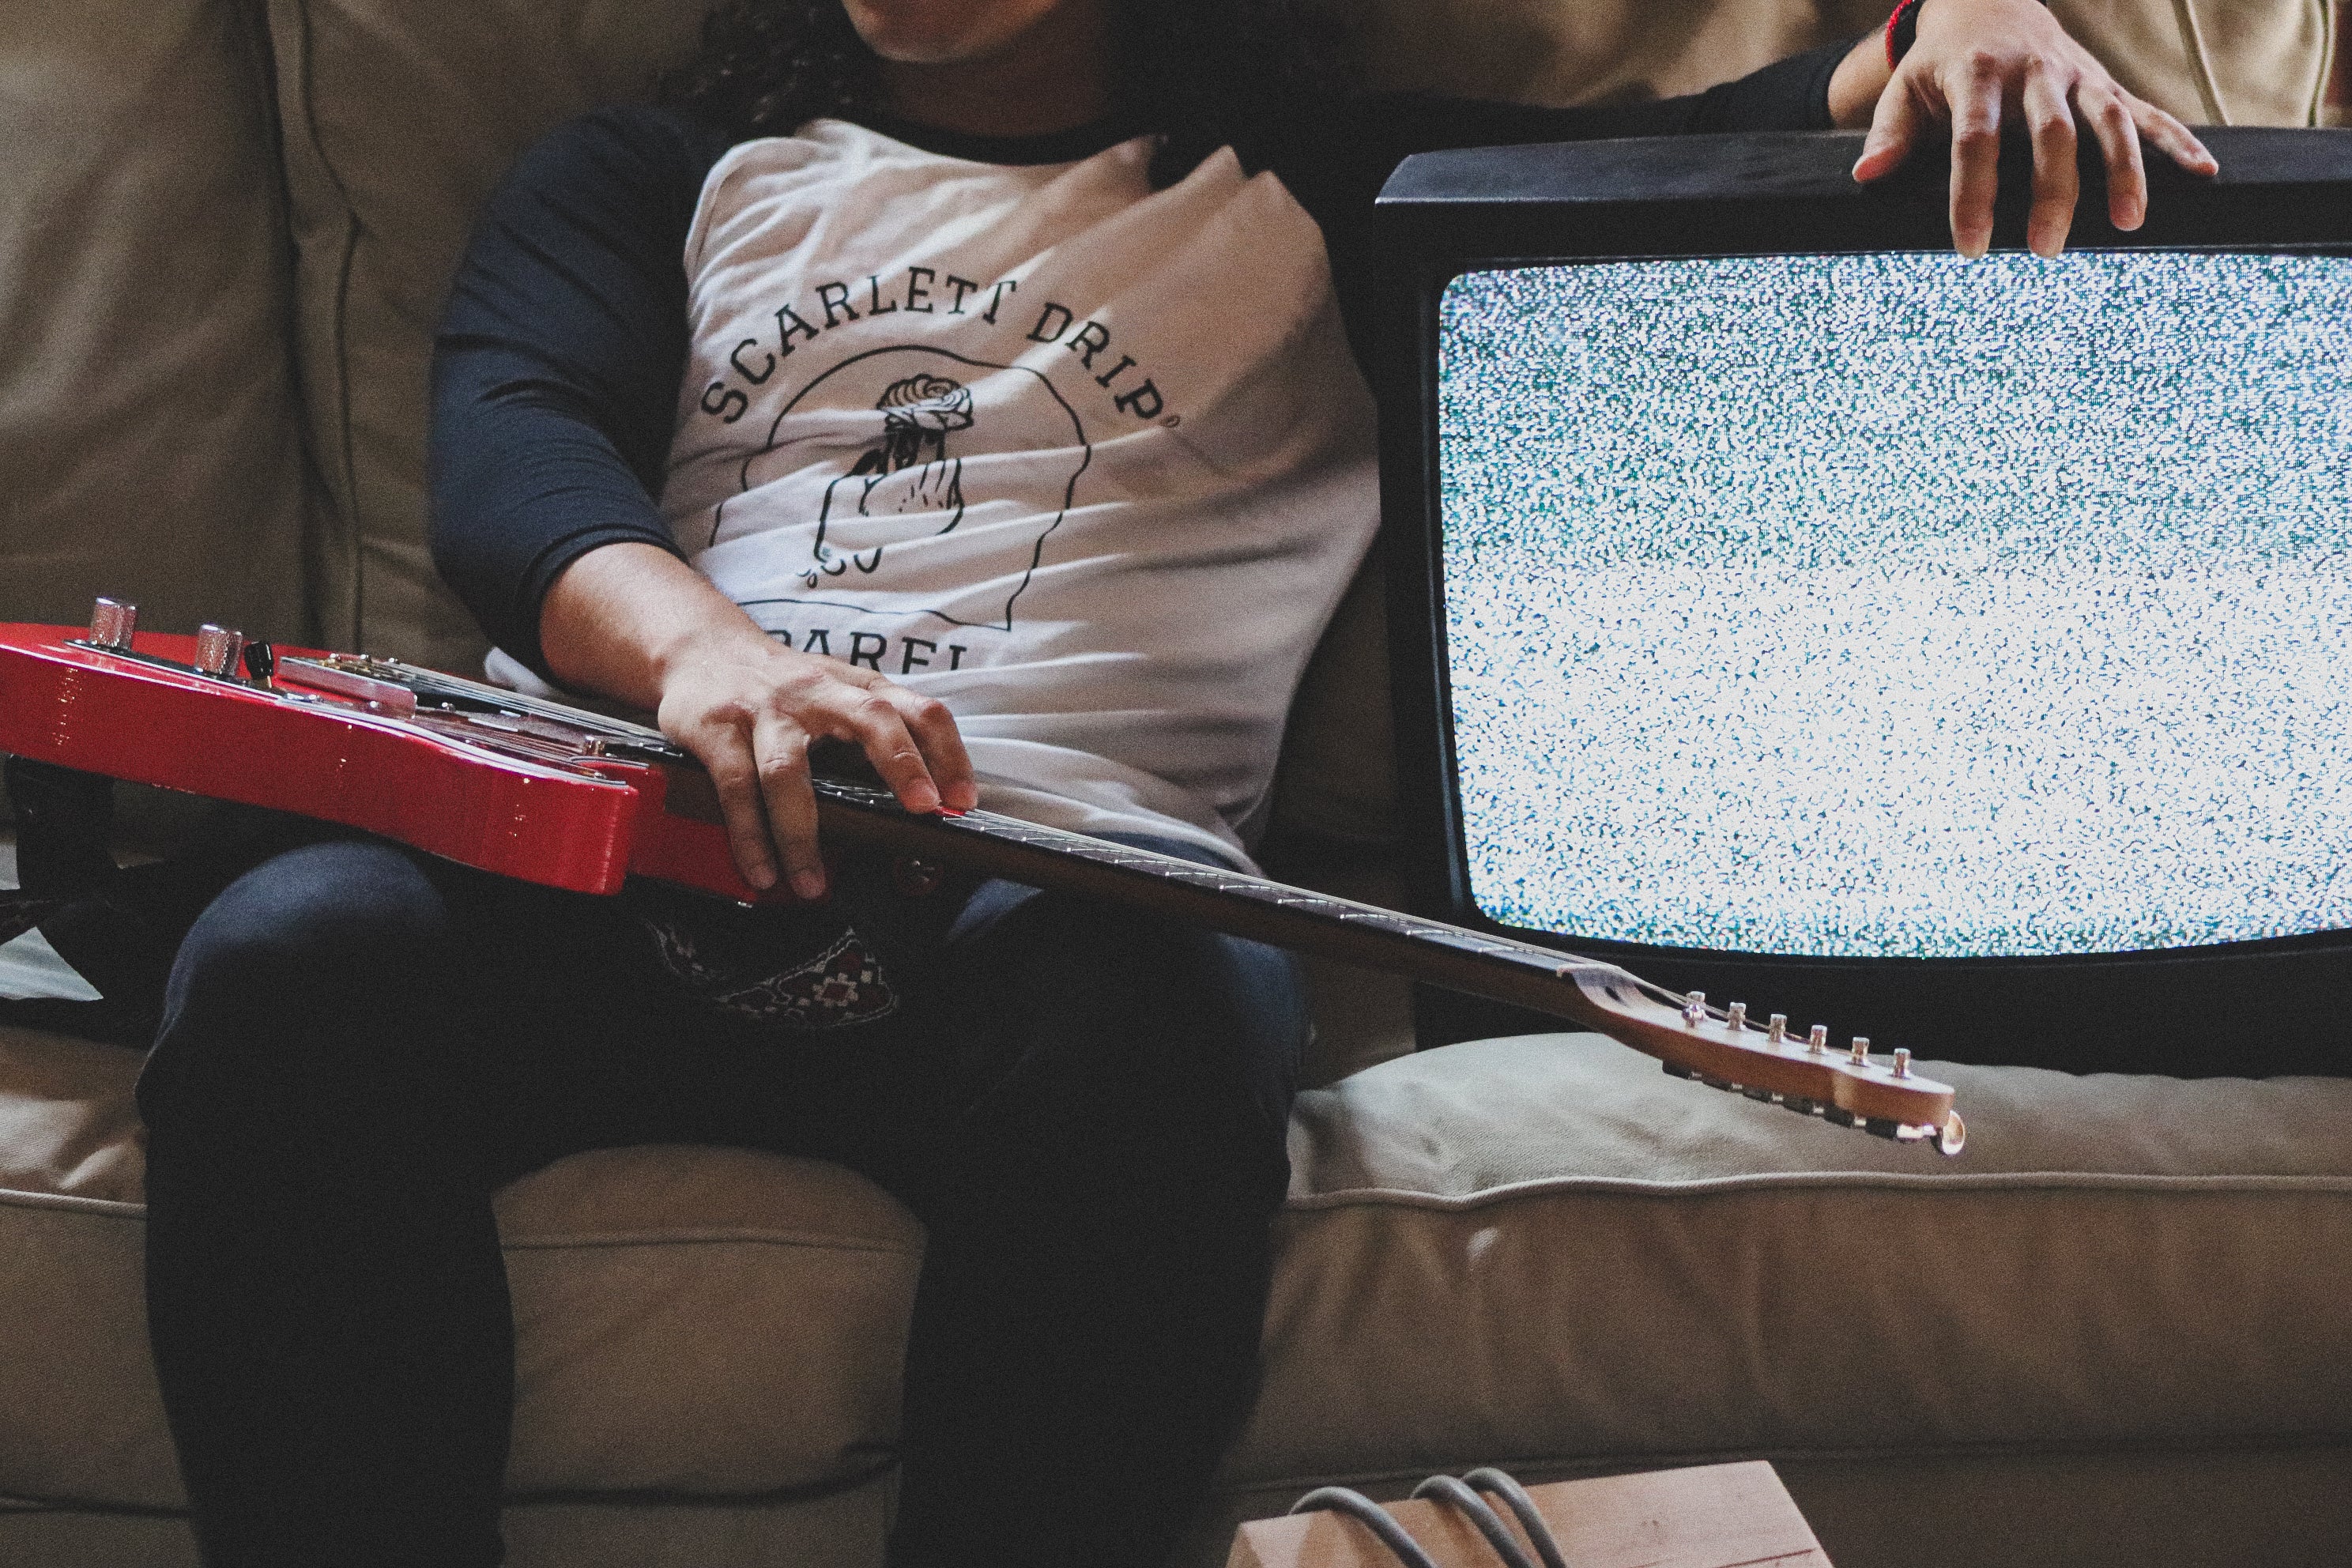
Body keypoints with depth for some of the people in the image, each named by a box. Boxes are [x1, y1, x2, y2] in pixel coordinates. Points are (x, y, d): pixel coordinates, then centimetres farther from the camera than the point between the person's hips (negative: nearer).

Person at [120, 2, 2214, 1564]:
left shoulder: (1324, 200, 25)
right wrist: (700, 645, -19)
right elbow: (509, 443, 6)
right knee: (297, 954, -31)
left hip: (1055, 895, -1)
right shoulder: (660, 176, 27)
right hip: (614, 855, 2)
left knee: (1164, 1018, -38)